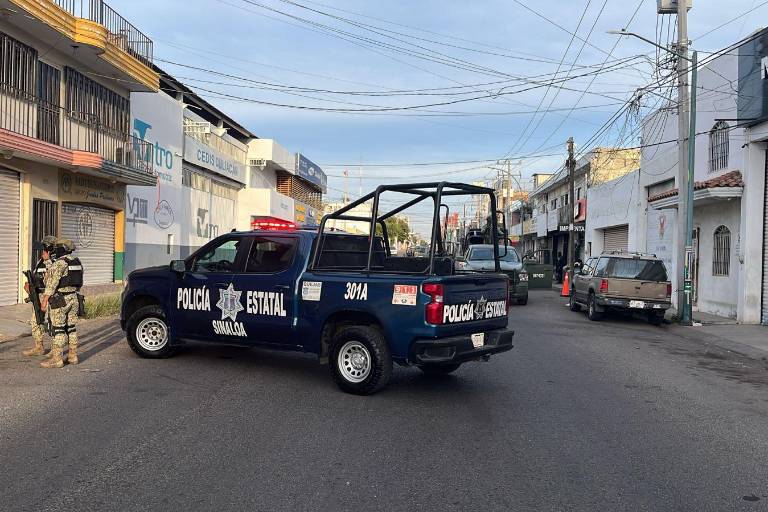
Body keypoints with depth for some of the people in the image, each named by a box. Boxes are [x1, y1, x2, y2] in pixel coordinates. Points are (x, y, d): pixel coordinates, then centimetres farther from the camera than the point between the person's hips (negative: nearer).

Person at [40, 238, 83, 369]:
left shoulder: (59, 263, -15)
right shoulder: (77, 262, 11)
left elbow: (52, 283, -18)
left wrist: (45, 299, -13)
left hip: (60, 300, -8)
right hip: (74, 299, 8)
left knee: (58, 329, -4)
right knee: (71, 328, 12)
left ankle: (57, 359, -2)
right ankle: (73, 356, 15)